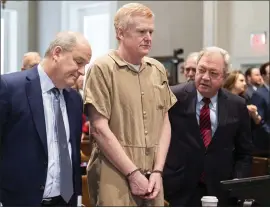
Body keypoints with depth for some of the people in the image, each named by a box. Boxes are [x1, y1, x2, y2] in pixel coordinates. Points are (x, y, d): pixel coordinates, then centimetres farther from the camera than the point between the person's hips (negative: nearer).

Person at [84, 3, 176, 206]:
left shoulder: (158, 70, 10)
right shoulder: (102, 68, -7)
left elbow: (164, 123, 11)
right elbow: (99, 128, -11)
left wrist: (157, 171, 0)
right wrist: (133, 173, -12)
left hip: (151, 178, 5)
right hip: (115, 177, -5)